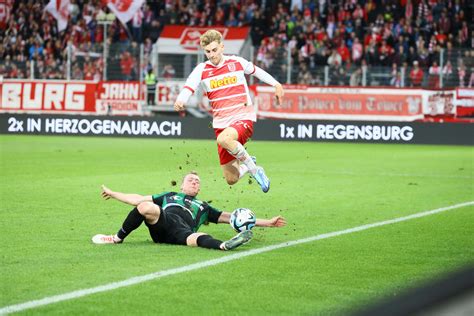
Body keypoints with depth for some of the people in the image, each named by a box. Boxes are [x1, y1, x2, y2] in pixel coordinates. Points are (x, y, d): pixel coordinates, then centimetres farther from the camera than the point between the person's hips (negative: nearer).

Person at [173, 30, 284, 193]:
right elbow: (188, 87, -18)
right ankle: (247, 164, 36)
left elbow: (255, 70, 21)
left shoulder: (237, 62, 0)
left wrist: (275, 84, 20)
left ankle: (253, 167, -14)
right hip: (221, 123, 3)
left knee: (224, 139, -38)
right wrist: (180, 101, -39)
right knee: (231, 179, -1)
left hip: (243, 118, -3)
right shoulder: (202, 69, -1)